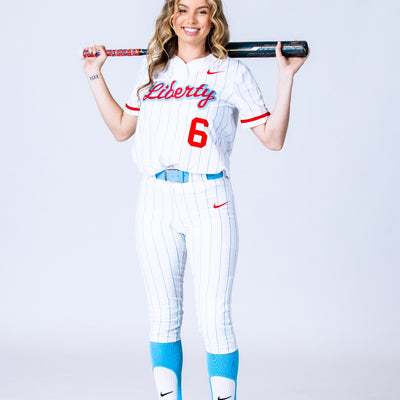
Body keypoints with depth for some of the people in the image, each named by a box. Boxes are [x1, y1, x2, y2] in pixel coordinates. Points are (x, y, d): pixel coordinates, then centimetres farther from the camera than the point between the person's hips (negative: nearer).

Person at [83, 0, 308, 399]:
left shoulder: (231, 72, 4)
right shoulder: (152, 70, 15)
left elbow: (273, 138, 2)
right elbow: (121, 127, 24)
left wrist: (286, 77, -4)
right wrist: (94, 75, 23)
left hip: (208, 201, -4)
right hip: (155, 201, 4)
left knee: (214, 318, -7)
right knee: (163, 316, 7)